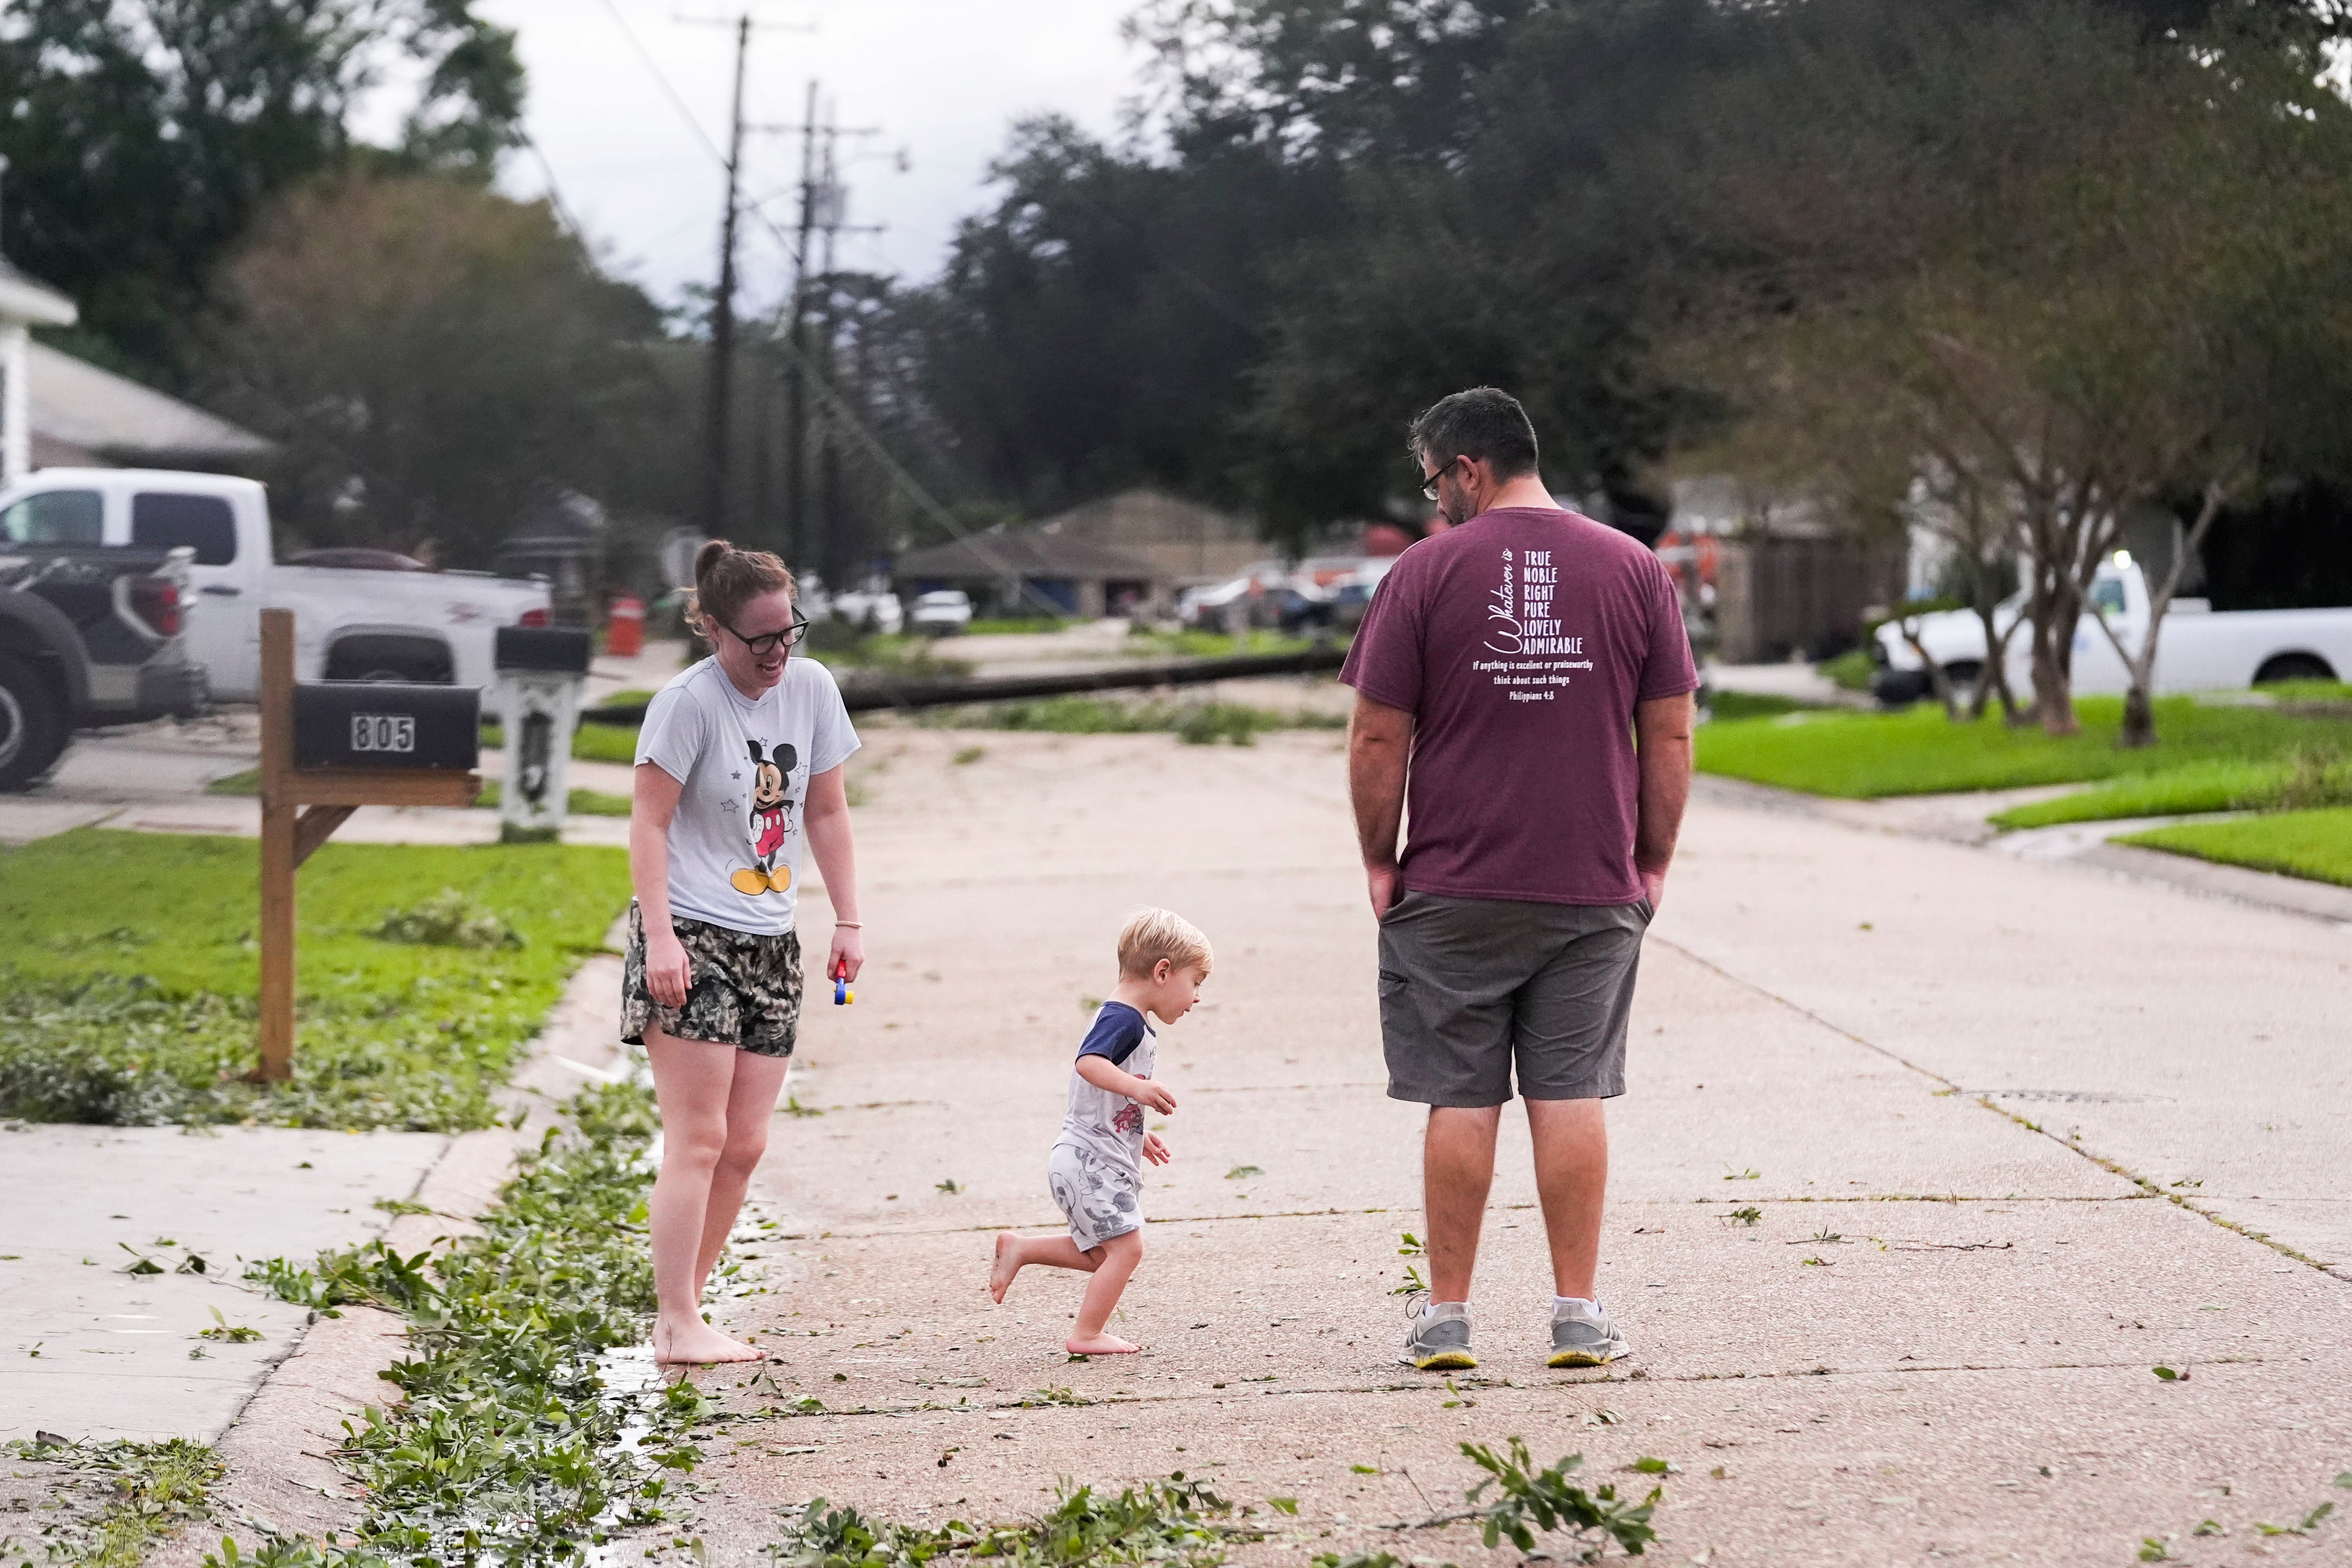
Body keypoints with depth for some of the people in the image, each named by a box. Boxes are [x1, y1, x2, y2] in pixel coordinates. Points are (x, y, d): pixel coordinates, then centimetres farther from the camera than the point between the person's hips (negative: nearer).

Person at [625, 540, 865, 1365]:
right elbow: (650, 824, -10)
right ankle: (678, 1326, -7)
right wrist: (659, 934, -19)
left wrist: (848, 920, 9)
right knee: (698, 1140, -9)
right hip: (691, 940, -6)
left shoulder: (812, 687, 5)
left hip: (771, 943, 6)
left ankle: (683, 1309, 14)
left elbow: (826, 813, 13)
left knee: (744, 1146, 5)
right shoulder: (687, 703, -11)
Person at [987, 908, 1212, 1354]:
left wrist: (1137, 1135, 34)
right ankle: (1086, 1334, -3)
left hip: (1095, 1161, 10)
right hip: (1092, 1161, -10)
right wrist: (1136, 1087, -49)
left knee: (1101, 1255, 18)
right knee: (1126, 1248, -8)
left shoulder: (1123, 1019, 17)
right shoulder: (1123, 1020, -17)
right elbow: (1088, 1063, -36)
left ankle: (1018, 1249, 23)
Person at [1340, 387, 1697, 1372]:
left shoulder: (1425, 572, -4)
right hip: (1595, 891, 2)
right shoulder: (1633, 569, 3)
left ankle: (1447, 1318, 8)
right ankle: (1577, 1316, 7)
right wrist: (1654, 863, 13)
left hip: (1453, 888, -2)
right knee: (1571, 1095, 5)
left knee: (1460, 1101, 3)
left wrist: (1379, 862, 6)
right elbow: (1670, 736, 4)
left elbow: (1378, 738, -4)